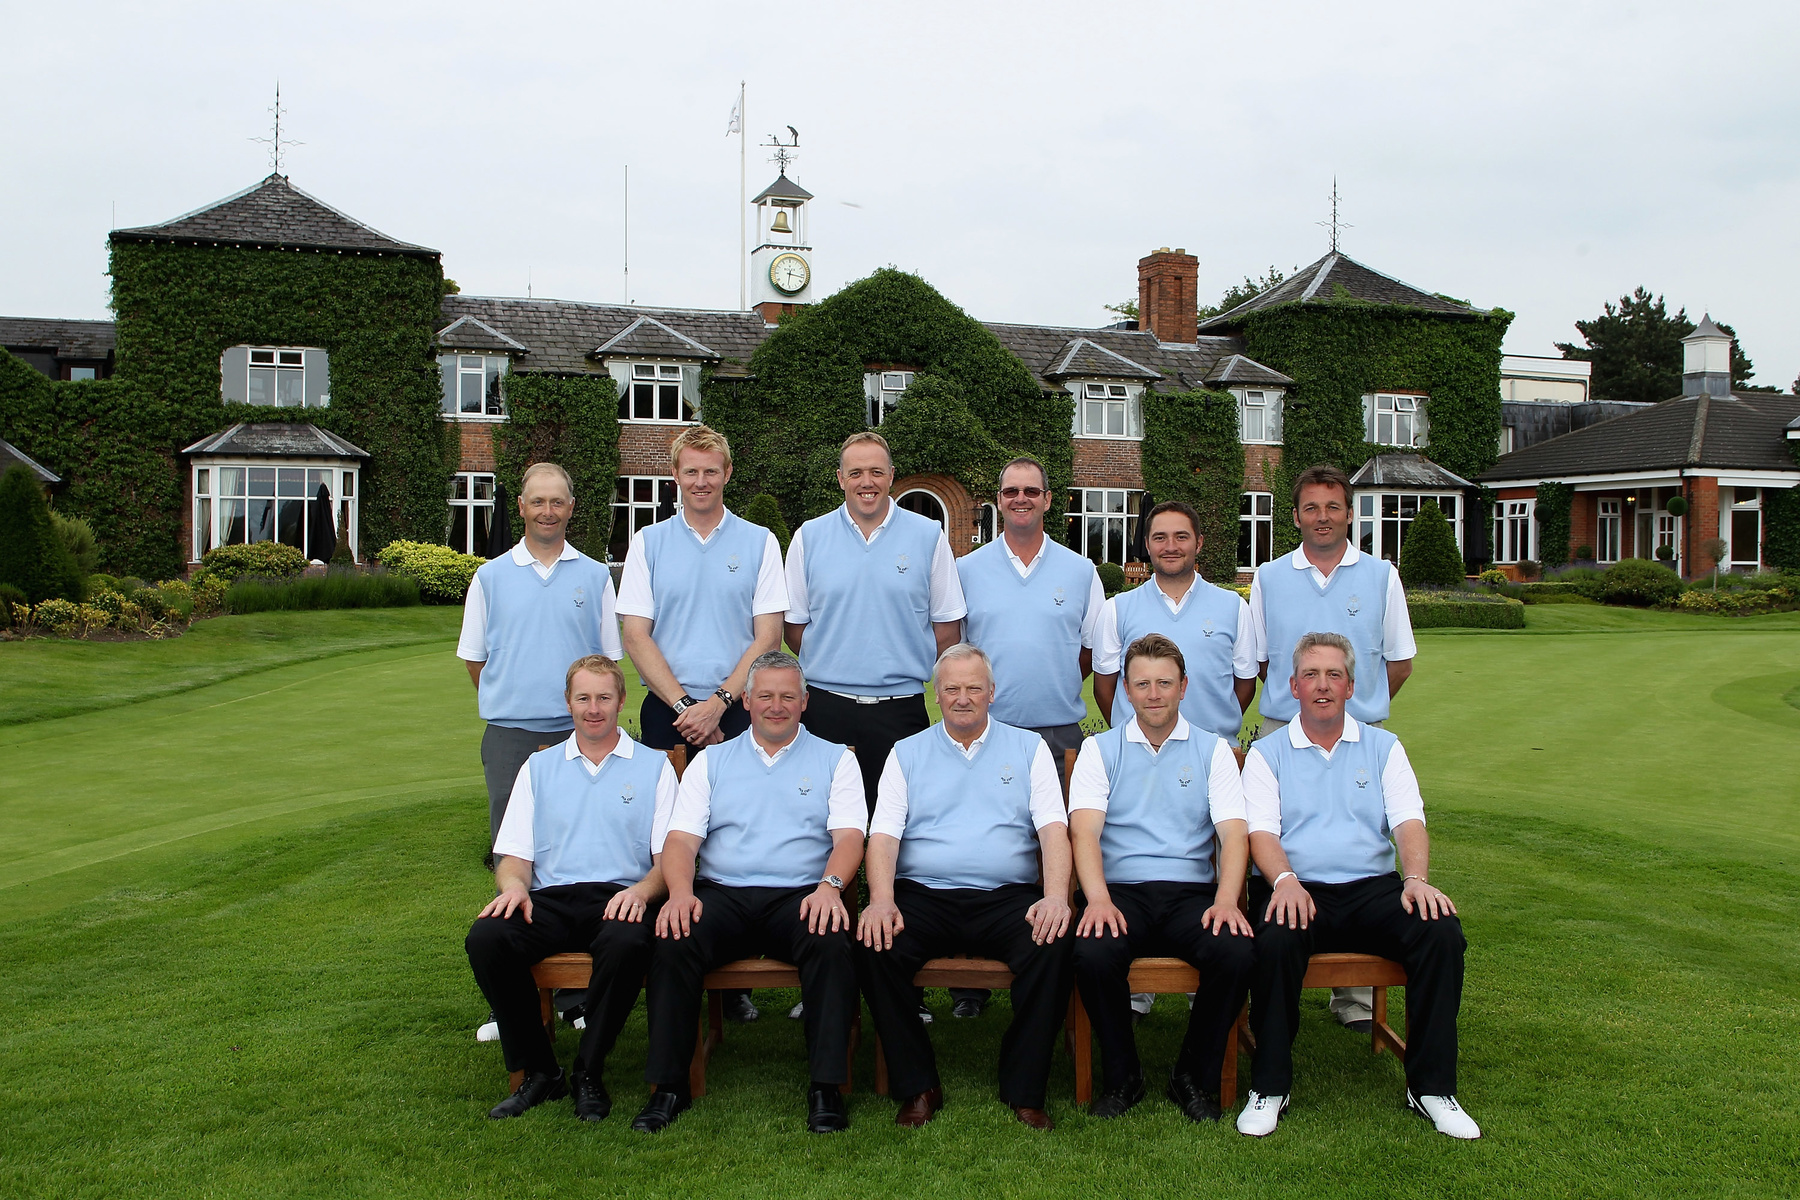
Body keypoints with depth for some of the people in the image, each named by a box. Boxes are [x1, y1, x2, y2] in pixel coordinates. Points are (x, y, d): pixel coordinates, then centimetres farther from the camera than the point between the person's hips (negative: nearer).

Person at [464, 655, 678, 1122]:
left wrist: (642, 890, -16)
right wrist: (513, 885, -9)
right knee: (485, 938, -29)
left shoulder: (653, 766, 14)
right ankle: (538, 1071, -13)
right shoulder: (539, 767, 21)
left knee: (627, 943, -37)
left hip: (619, 897, -2)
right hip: (550, 898, 2)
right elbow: (513, 853, 15)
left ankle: (589, 1074, -16)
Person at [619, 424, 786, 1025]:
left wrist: (718, 702, -10)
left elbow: (768, 636, 1)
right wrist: (682, 704, -7)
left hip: (737, 712, -1)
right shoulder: (649, 543, 9)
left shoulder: (758, 543, 6)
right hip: (666, 711, 1)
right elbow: (636, 635, 3)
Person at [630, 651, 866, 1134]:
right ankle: (669, 1086, -17)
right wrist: (680, 892, -14)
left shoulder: (835, 760, 15)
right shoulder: (711, 761, 19)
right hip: (722, 894, 2)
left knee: (831, 943, -33)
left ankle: (826, 1087, -24)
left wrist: (830, 886, -20)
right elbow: (681, 836, 7)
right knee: (674, 942, -29)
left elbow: (849, 835, 1)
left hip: (800, 895, -1)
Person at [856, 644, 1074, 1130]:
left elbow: (1053, 828, 3)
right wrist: (881, 901, -15)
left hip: (1007, 897, 0)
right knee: (873, 947, -28)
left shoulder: (1028, 748, 15)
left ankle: (1025, 1091, -13)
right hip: (923, 895, 1)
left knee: (1053, 946, -30)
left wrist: (1055, 896, -16)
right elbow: (883, 834, 4)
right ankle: (917, 1086, -11)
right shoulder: (907, 753, 16)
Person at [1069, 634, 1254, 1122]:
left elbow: (1234, 831, 0)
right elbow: (1084, 829, -4)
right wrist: (1097, 899, -23)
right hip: (1119, 891, -1)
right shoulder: (1100, 750, 10)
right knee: (1092, 955, -32)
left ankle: (1196, 1077, -4)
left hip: (1191, 891, 1)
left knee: (1237, 953, -29)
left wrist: (1226, 900, -19)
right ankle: (1121, 1076, -4)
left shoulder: (1213, 750, 12)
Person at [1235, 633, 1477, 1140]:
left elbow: (1408, 820, 3)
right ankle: (1269, 1087, -16)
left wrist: (1416, 879, -17)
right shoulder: (1268, 753, 11)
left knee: (1442, 932, -26)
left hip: (1372, 887, 2)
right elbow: (1262, 830, -2)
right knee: (1276, 942, -35)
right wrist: (1284, 880, -23)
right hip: (1297, 890, -2)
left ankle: (1431, 1085, -12)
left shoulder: (1382, 747, 17)